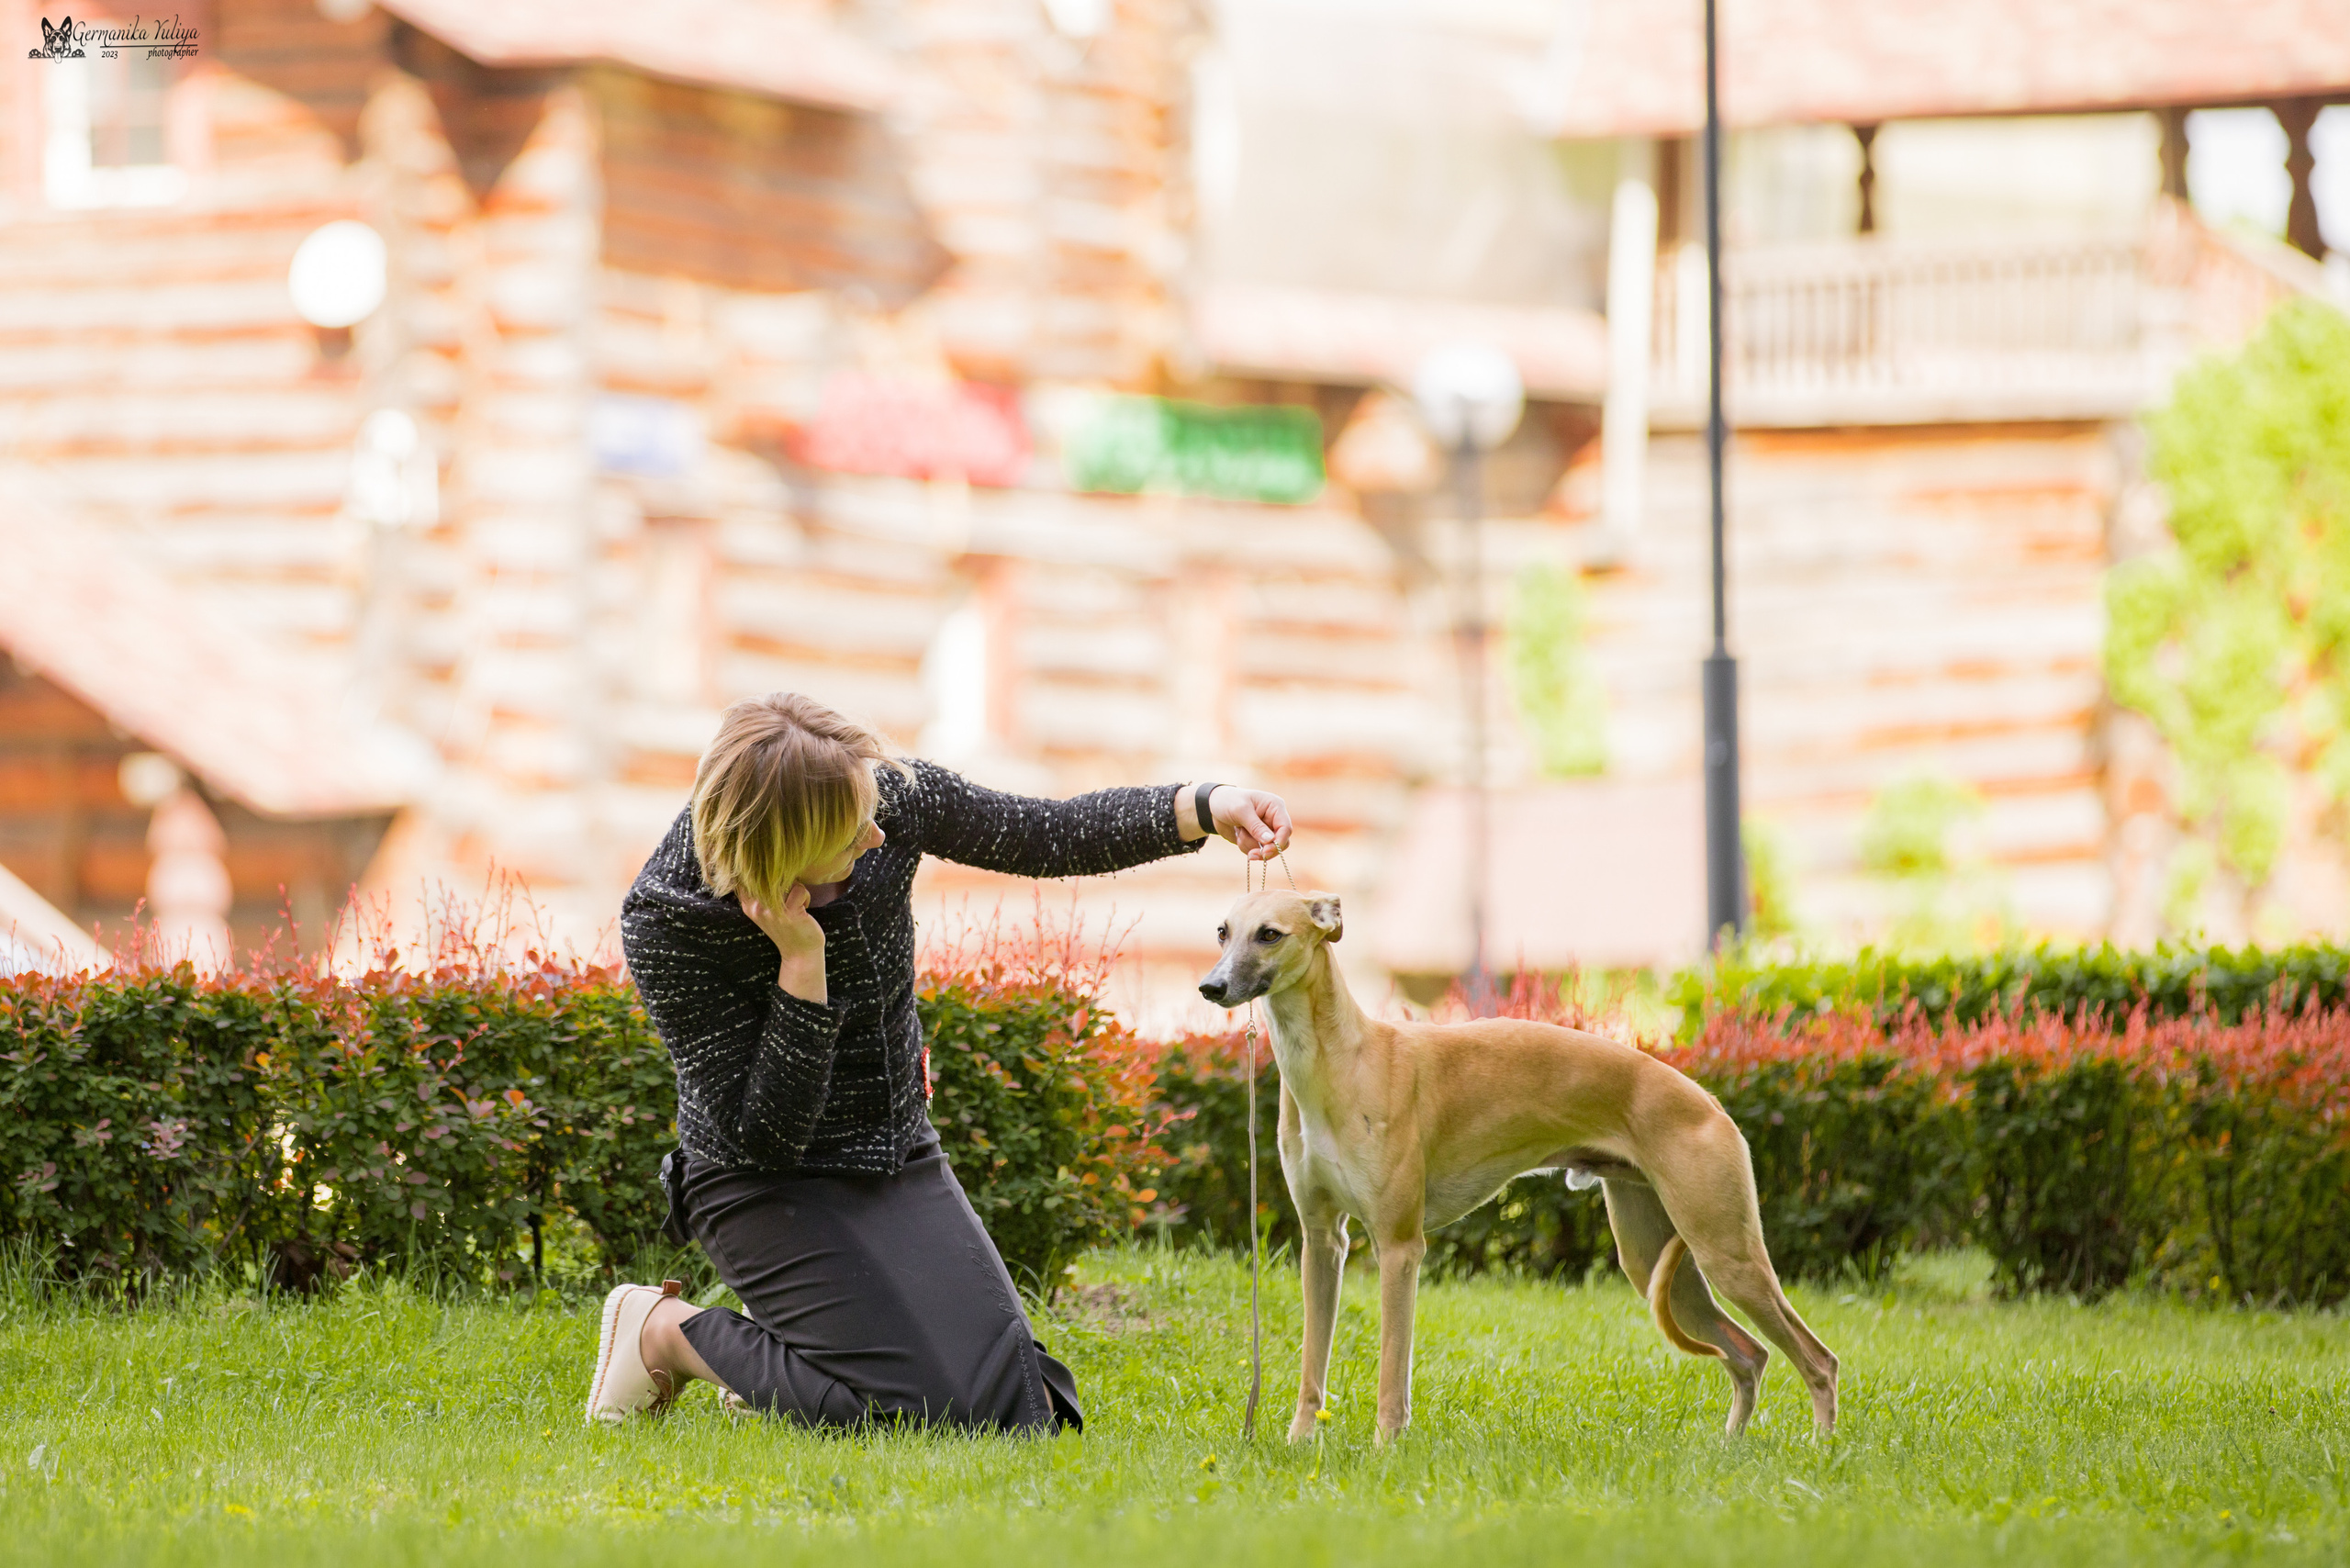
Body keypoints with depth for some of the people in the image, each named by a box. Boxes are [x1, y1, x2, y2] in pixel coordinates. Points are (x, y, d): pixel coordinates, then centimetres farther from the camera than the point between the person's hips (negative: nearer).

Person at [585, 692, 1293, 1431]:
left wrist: (1205, 806, -19)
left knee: (1017, 1409, -8)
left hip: (901, 1157, 6)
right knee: (917, 1406, -23)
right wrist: (802, 960, -32)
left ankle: (789, 1347, 18)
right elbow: (763, 1134, -23)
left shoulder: (886, 794, -15)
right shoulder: (665, 923, -25)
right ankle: (666, 1329, 0)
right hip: (765, 1184, -6)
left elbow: (1053, 837, -5)